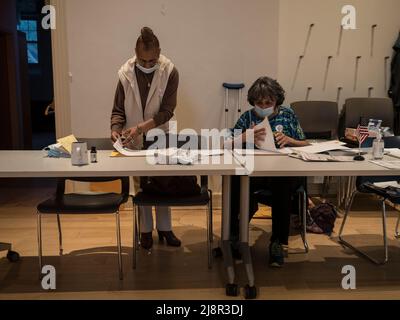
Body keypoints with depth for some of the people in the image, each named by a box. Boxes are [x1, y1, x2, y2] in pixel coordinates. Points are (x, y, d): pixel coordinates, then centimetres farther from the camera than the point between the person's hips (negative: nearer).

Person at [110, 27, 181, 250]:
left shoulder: (170, 72, -13)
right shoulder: (126, 73, -8)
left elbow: (167, 111, -18)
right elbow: (119, 109, -4)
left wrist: (141, 127, -28)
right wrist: (116, 129, -24)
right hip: (134, 140, 1)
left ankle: (164, 228, 26)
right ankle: (146, 230, 25)